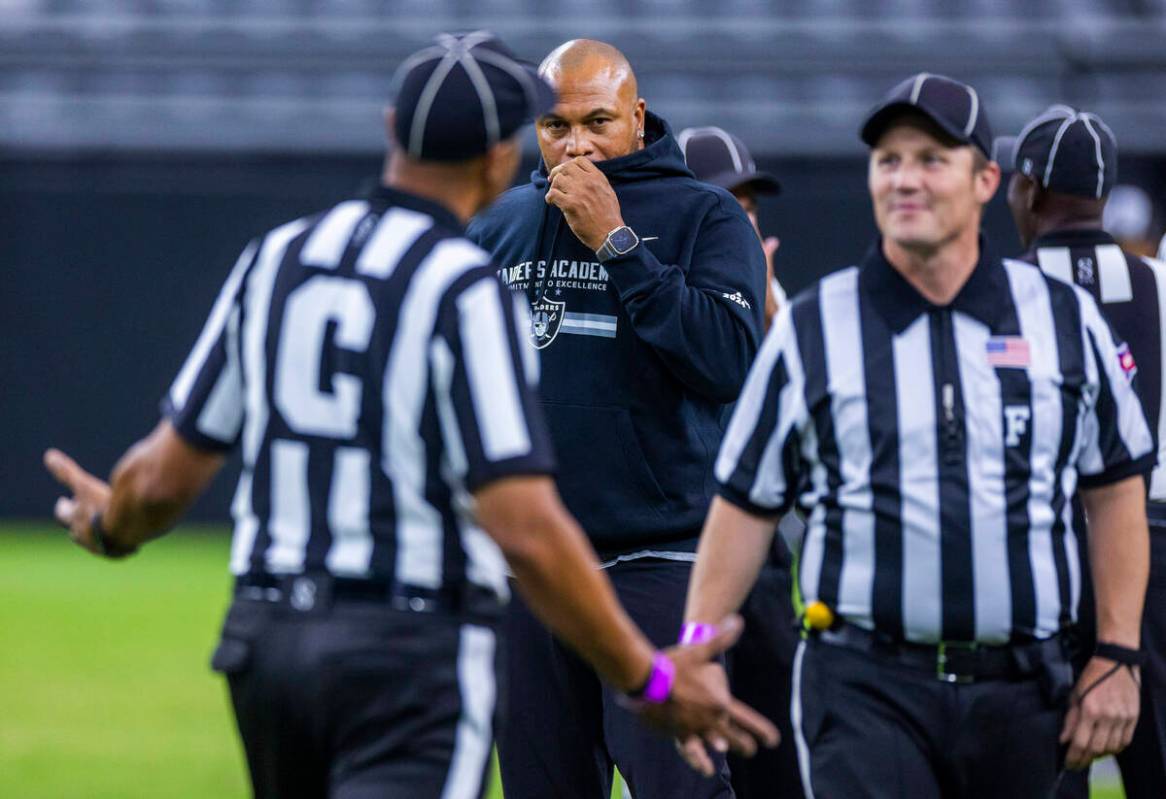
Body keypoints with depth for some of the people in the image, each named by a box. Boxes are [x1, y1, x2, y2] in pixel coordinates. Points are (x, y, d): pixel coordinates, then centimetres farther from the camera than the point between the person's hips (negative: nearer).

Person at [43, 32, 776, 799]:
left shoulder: (275, 257, 7)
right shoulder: (464, 288, -11)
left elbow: (166, 478, 12)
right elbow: (525, 528, -19)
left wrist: (110, 526, 35)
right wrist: (649, 680, -12)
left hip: (264, 641, 7)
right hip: (415, 654, -7)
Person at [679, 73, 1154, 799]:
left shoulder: (1067, 320, 9)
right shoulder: (811, 330, 5)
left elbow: (1116, 490, 14)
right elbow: (746, 504, 8)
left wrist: (1117, 658, 7)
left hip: (1020, 691, 2)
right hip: (864, 689, -2)